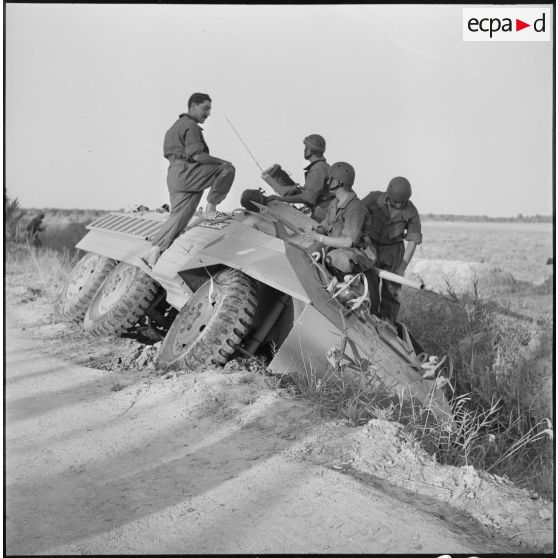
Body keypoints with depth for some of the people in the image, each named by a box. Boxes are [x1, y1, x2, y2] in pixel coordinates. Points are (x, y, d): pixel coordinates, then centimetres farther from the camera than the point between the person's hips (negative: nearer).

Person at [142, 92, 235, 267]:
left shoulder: (176, 126, 28)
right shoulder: (190, 126, -5)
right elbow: (197, 155, -17)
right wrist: (222, 161, -5)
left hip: (174, 175, 10)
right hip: (186, 172, -10)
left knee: (179, 217, 2)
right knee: (227, 170, -11)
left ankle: (153, 252, -6)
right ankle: (211, 207, -6)